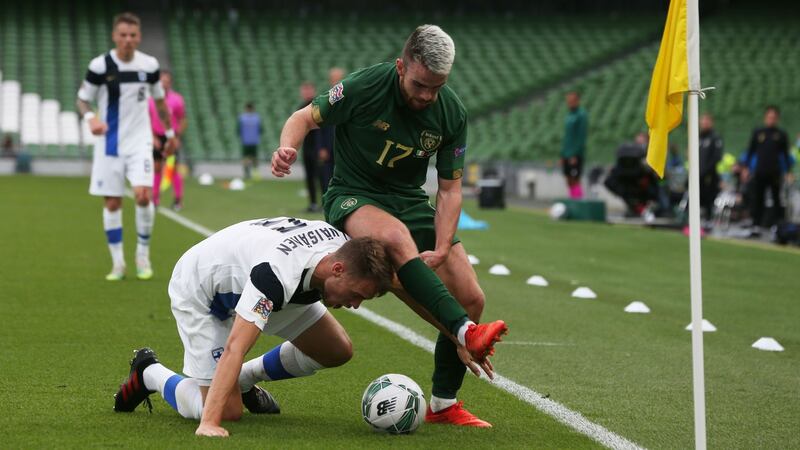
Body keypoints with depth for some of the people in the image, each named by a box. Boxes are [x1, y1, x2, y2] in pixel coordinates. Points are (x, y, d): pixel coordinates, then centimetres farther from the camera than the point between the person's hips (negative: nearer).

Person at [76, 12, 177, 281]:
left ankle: (143, 256, 2)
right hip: (110, 143, 0)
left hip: (139, 141, 1)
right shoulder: (100, 66, -8)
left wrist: (170, 132, 20)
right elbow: (82, 99, -1)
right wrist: (90, 118, -22)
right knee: (112, 203, 2)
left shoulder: (149, 65, -1)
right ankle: (118, 263, 14)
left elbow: (160, 100, 15)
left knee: (143, 195, -17)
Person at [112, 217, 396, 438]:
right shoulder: (279, 275, -46)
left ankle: (244, 380, 19)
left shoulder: (344, 249, -22)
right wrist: (209, 424, -54)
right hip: (197, 291, -8)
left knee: (337, 351, -2)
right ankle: (150, 374, 13)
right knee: (228, 412, -13)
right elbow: (234, 348, -49)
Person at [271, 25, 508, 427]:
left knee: (471, 299, -7)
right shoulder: (365, 87, -18)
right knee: (396, 236, -41)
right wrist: (287, 148, -31)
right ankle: (465, 332, -49)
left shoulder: (451, 113, -8)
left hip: (410, 201, 5)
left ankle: (443, 404, 10)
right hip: (352, 198, -4)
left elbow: (449, 187, -3)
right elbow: (306, 117, -8)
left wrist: (440, 250, -16)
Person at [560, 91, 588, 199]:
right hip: (567, 154, 8)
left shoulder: (582, 115, -10)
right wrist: (563, 155, 16)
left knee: (575, 181, -9)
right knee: (570, 182, 8)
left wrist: (575, 155, -19)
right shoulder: (569, 115, 16)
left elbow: (582, 136, -15)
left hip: (576, 155, -8)